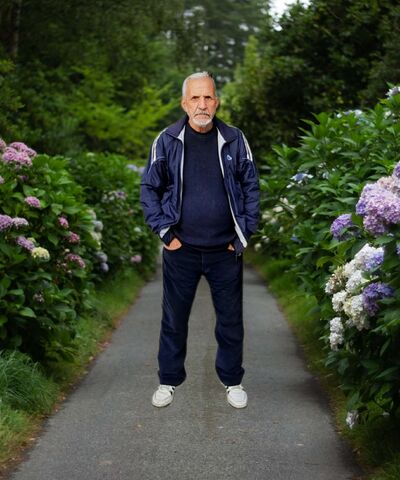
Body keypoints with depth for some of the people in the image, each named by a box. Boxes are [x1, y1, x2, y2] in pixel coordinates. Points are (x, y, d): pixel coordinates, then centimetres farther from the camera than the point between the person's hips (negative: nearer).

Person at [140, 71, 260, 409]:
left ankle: (232, 380, 28)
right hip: (181, 250, 0)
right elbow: (150, 188, 2)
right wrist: (165, 232, -5)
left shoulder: (234, 140, -2)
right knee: (174, 318, 11)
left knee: (231, 319, 11)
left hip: (226, 251, 1)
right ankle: (169, 380, 26)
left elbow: (251, 187, 4)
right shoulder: (167, 141, -4)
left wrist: (245, 233, -2)